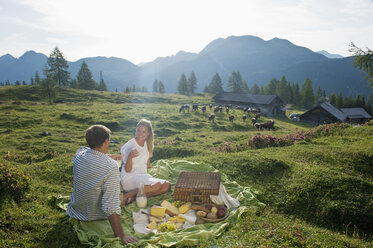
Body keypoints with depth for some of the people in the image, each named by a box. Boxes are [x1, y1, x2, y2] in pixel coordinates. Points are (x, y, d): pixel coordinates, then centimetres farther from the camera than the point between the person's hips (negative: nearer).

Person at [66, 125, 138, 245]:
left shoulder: (79, 154, -15)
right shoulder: (111, 166, -32)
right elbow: (111, 206, -33)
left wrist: (109, 157, 19)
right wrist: (120, 235, -28)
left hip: (76, 210, 4)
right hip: (97, 215, -4)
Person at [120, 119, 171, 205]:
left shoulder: (148, 144, 8)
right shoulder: (128, 146, -11)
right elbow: (127, 170, -14)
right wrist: (130, 156, -29)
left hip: (144, 176, 7)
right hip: (129, 178, -7)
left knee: (167, 186, -17)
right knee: (157, 185, -30)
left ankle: (134, 197, -20)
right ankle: (126, 196, -23)